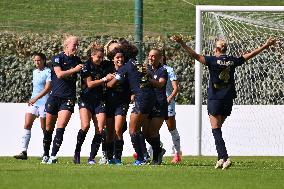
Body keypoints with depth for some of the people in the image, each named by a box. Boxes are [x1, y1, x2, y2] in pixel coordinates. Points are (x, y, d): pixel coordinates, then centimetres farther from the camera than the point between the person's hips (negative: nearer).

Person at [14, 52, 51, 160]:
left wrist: (36, 98, -25)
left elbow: (48, 88, -18)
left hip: (44, 102, -7)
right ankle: (24, 152, -11)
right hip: (33, 102, 7)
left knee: (44, 128, -1)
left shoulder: (48, 72, -8)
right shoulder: (35, 72, 17)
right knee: (27, 125, -6)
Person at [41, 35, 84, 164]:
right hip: (55, 96, -2)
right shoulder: (58, 58, -1)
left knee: (61, 127, -14)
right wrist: (74, 70, -11)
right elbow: (59, 74, -14)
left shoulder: (77, 60, 12)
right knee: (49, 128, 6)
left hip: (69, 98, 2)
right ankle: (45, 155, 21)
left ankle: (53, 156, -16)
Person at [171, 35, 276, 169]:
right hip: (228, 100, 5)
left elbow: (195, 55, -18)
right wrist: (266, 45, 27)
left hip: (215, 99, -5)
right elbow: (250, 55, 16)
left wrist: (181, 43, -18)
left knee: (216, 130, -5)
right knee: (218, 129, 16)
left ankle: (225, 158, -20)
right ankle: (221, 158, 12)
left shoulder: (213, 60, -8)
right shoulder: (232, 61, 5)